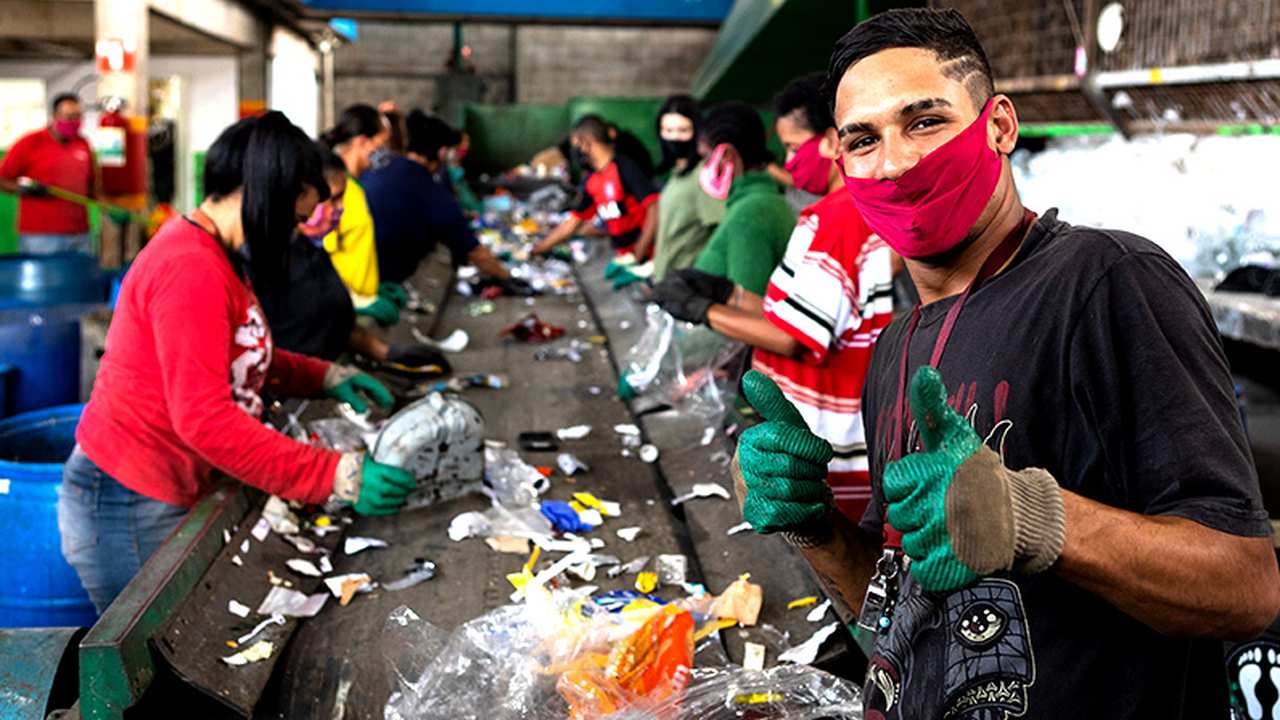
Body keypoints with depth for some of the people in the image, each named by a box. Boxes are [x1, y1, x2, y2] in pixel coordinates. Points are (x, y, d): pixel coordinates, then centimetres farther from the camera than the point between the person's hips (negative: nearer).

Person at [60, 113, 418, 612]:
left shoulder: (212, 256, 11)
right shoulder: (190, 271, -23)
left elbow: (241, 357, 24)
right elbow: (204, 420, -29)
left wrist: (326, 377, 9)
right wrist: (337, 479, -30)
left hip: (170, 493, 10)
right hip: (130, 508, -10)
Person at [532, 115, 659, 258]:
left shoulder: (624, 168, -12)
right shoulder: (591, 182, 10)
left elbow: (655, 208, -19)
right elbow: (573, 221, 19)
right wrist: (535, 250, 20)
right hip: (623, 257, 7)